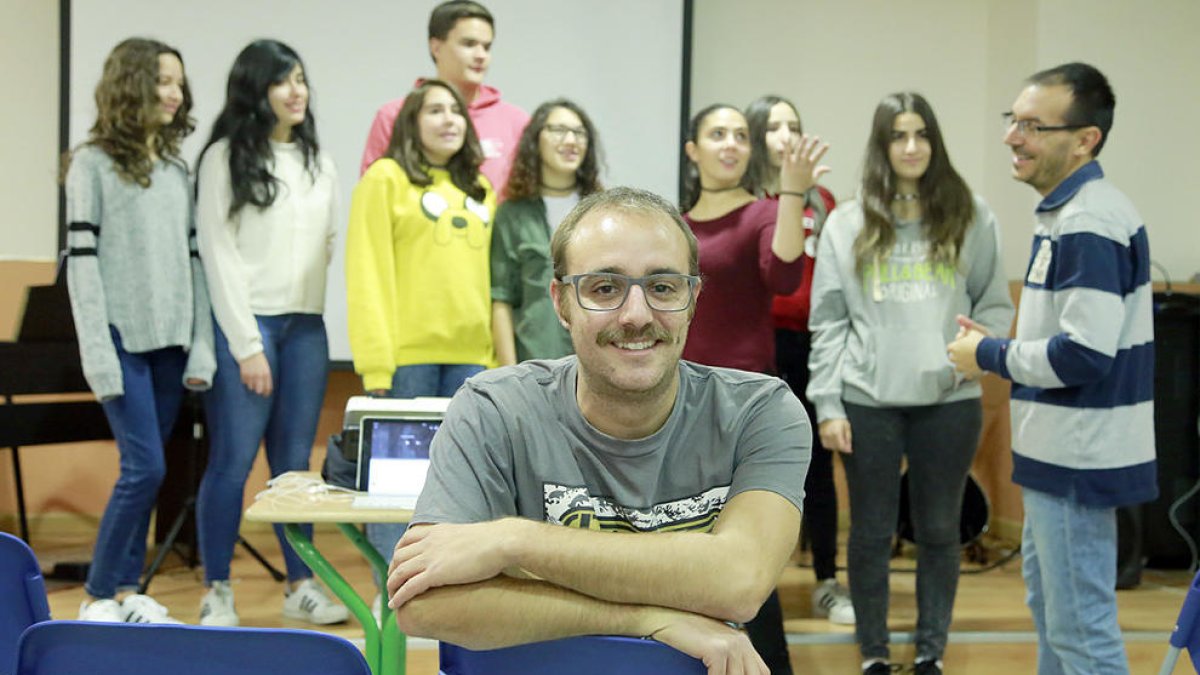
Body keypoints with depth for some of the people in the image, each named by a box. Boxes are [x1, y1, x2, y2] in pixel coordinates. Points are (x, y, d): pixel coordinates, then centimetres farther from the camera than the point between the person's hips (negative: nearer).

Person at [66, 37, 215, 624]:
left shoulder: (177, 168, 13)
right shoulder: (93, 163, -2)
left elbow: (191, 260, 12)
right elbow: (81, 260, -7)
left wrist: (202, 345, 5)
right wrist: (97, 354, -13)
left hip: (170, 341, 5)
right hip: (123, 339, -5)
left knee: (144, 470, 6)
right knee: (145, 468, -10)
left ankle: (128, 589, 14)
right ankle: (98, 597, 3)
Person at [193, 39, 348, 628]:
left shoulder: (317, 161, 14)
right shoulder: (225, 158, -3)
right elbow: (218, 254, -6)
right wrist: (247, 345, -10)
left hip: (307, 326, 5)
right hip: (244, 323, -5)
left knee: (295, 462, 8)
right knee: (233, 461, -4)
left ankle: (301, 585, 14)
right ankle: (217, 592, 5)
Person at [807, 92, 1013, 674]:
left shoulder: (971, 217, 4)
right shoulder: (847, 223, 3)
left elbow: (996, 303, 7)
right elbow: (827, 321, 2)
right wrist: (827, 404, -4)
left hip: (950, 400, 1)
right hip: (868, 401, 0)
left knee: (940, 531, 10)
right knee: (871, 533, 8)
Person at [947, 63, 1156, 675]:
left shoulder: (1090, 223, -20)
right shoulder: (1067, 212, 12)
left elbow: (1085, 354, -25)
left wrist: (990, 356, -12)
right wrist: (1002, 348, 7)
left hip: (1078, 462, -11)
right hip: (1059, 454, 11)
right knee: (1047, 602, 23)